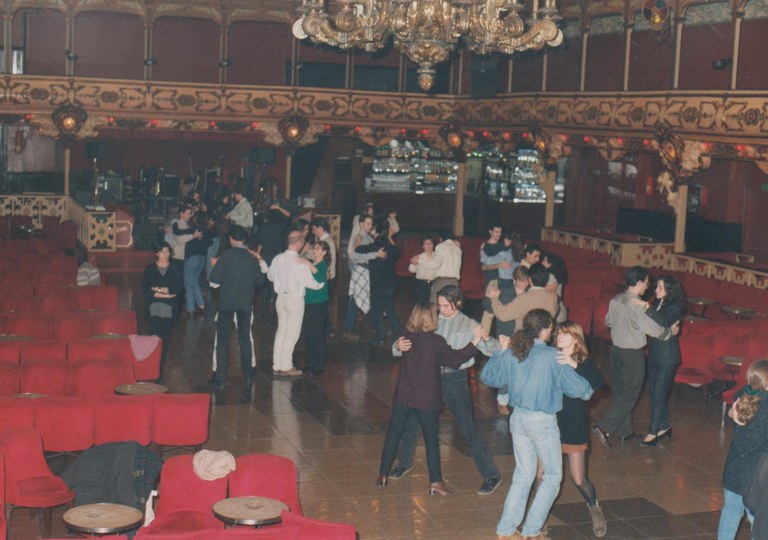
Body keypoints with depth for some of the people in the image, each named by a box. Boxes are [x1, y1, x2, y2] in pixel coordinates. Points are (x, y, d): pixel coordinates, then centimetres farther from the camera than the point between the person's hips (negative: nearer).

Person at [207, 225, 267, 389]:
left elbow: (214, 282, -12)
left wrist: (215, 266, 6)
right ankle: (249, 374, 26)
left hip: (226, 302, -3)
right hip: (246, 303, 3)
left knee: (222, 339, 2)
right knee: (245, 337, 18)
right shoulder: (252, 257, -1)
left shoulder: (226, 256, -12)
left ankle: (220, 378, 0)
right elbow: (260, 279, 11)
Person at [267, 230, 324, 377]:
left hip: (281, 297, 6)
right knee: (291, 334, 5)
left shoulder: (278, 259, -3)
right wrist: (323, 283, 3)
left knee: (281, 331, 16)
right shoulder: (301, 264, -20)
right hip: (295, 299, -6)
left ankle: (277, 365, 22)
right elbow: (311, 283, -17)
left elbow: (270, 276, 11)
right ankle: (286, 367, 11)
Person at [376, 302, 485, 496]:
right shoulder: (436, 341, -16)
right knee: (431, 440, 9)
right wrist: (475, 341, -14)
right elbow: (455, 359, -17)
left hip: (403, 395, 3)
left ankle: (382, 475, 18)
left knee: (393, 434, 15)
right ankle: (435, 482, 12)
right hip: (426, 399, -3)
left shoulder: (406, 336, -4)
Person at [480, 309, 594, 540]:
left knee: (523, 475, 18)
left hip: (518, 418, 6)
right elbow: (579, 388, -11)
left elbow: (487, 376, 12)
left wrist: (501, 351, 21)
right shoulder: (553, 357, -16)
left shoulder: (511, 354, -1)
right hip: (543, 421, -6)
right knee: (552, 476, 13)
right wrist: (588, 391, 12)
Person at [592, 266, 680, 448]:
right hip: (633, 354, -8)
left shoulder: (615, 300, -1)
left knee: (620, 392, 16)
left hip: (616, 349, 8)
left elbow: (608, 322, 15)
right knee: (630, 394, 2)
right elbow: (655, 330, -19)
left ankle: (625, 431, 27)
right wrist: (671, 331, -1)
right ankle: (604, 427, -6)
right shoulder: (637, 306, -23)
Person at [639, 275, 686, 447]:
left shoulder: (674, 309, -16)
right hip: (654, 355, 8)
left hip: (667, 359, -8)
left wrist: (647, 307, -41)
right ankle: (665, 426, 29)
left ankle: (653, 433, 3)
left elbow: (663, 323, -35)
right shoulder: (658, 304, 6)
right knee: (654, 392, 14)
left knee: (658, 394, -3)